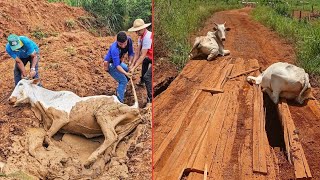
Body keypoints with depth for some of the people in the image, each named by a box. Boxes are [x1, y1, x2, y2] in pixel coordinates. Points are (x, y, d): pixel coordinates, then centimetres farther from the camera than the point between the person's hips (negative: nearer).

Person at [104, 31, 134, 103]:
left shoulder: (129, 40, -21)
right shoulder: (114, 49, -39)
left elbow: (131, 53, -9)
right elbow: (117, 65, -42)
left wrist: (130, 62, -24)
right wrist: (125, 73, -52)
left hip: (118, 62, 8)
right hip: (110, 64, -8)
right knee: (123, 80, -17)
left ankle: (120, 90, 41)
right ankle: (119, 101, -11)